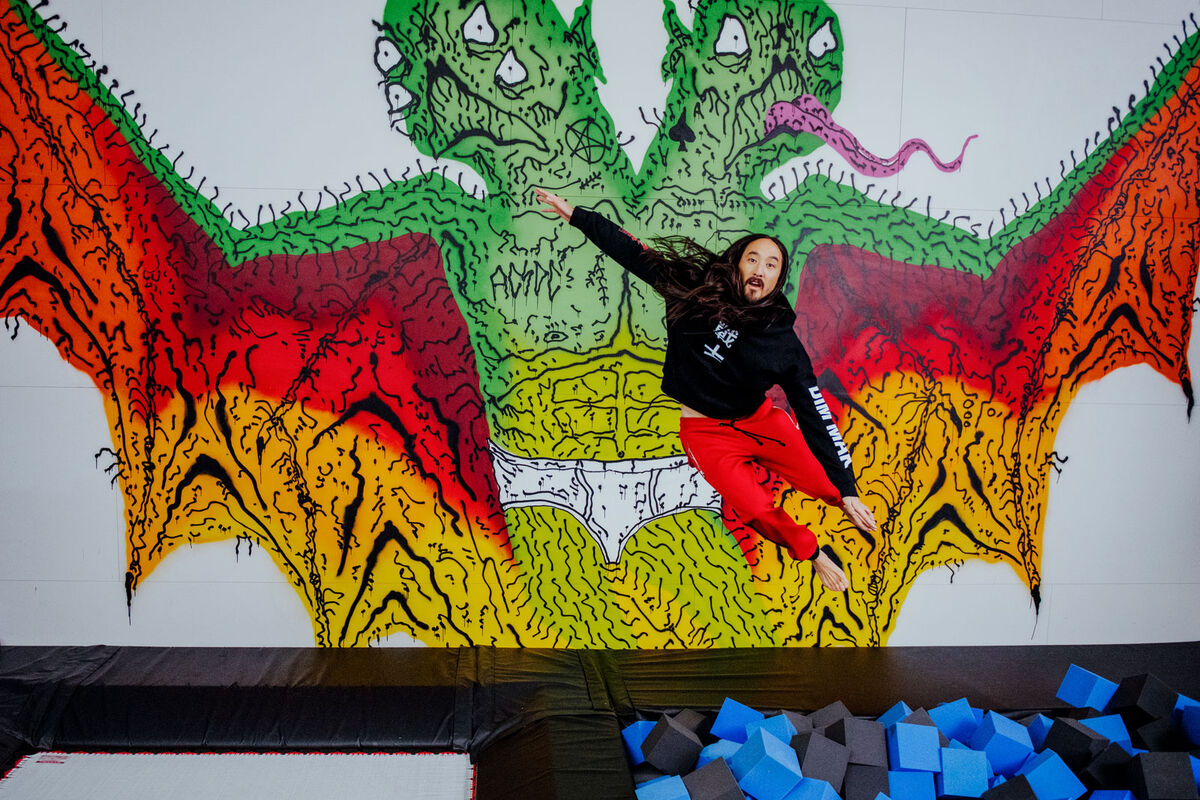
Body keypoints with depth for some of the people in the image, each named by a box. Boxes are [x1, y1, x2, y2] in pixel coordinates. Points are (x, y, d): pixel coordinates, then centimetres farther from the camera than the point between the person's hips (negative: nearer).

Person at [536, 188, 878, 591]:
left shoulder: (783, 343, -13)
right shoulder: (698, 288, -11)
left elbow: (816, 417, -12)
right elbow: (636, 254, -6)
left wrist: (846, 490, -14)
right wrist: (574, 214, -7)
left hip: (759, 420, 1)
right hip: (706, 430, -1)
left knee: (827, 485, -14)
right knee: (758, 512, -17)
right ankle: (812, 553, 13)